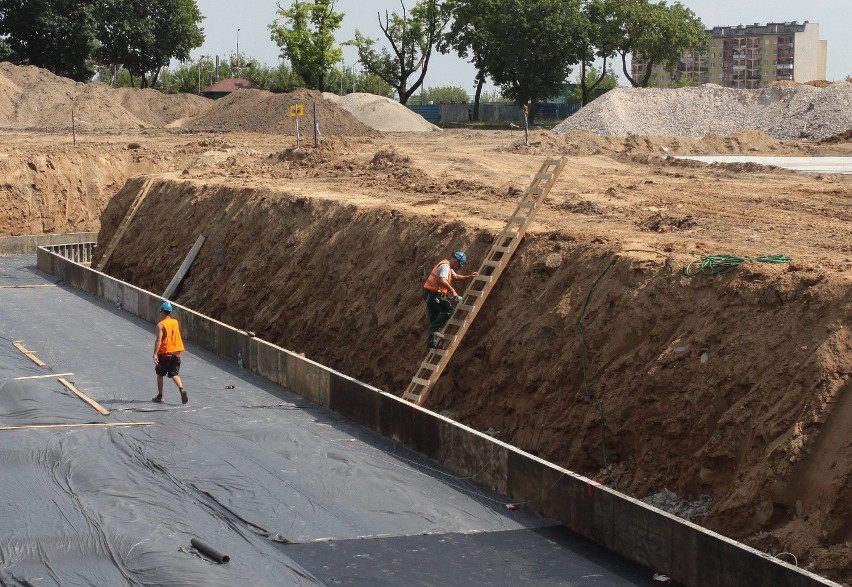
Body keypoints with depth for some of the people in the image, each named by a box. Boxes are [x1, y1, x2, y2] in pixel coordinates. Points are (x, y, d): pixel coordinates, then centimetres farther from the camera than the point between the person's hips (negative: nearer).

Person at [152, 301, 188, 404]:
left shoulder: (161, 325, -12)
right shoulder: (176, 322, 5)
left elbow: (159, 340, -20)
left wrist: (155, 354, -22)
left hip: (164, 353, -4)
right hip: (176, 352, 4)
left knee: (160, 374, 12)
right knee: (174, 374, 6)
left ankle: (160, 396, 17)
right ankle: (182, 389, -20)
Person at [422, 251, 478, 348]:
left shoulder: (449, 267, 18)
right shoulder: (445, 266, -16)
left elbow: (455, 276, 37)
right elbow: (442, 280, -34)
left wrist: (468, 277, 30)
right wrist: (452, 290, -36)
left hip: (430, 294, 11)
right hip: (433, 294, -11)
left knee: (434, 318, 13)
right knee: (449, 310, -10)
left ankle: (431, 341, 16)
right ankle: (433, 329, -13)